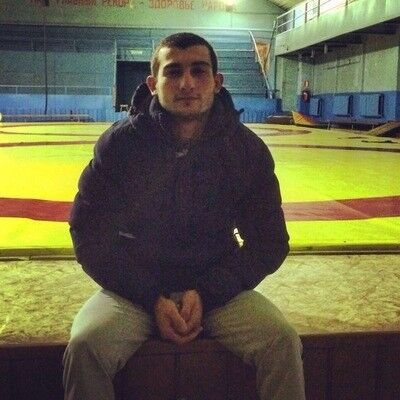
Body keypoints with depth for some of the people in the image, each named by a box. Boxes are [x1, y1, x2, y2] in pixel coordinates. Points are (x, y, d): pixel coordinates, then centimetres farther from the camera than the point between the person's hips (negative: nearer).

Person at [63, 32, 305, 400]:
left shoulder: (247, 149, -7)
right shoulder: (119, 144, -10)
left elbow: (269, 242, -2)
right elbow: (90, 237, -7)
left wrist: (206, 293, -15)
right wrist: (152, 299, -17)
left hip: (217, 288, 1)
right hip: (135, 285, 0)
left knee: (283, 341, -22)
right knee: (85, 345, -27)